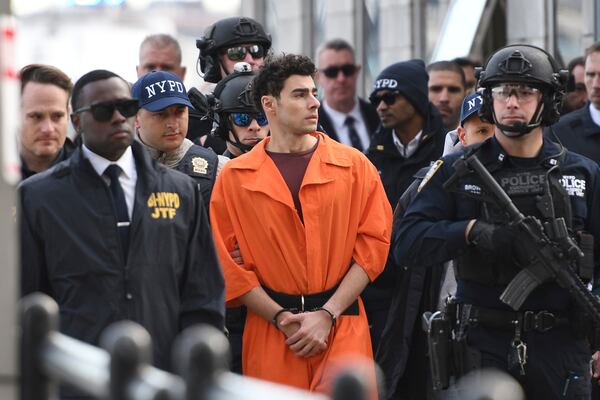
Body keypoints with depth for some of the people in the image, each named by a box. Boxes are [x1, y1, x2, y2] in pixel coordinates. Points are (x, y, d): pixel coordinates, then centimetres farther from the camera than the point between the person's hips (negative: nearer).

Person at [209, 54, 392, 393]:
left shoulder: (354, 165, 4)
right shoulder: (235, 177, 4)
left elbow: (373, 244, 0)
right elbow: (226, 261, 1)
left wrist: (327, 315, -8)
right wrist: (281, 318, -7)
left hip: (343, 328, 0)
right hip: (270, 333, 1)